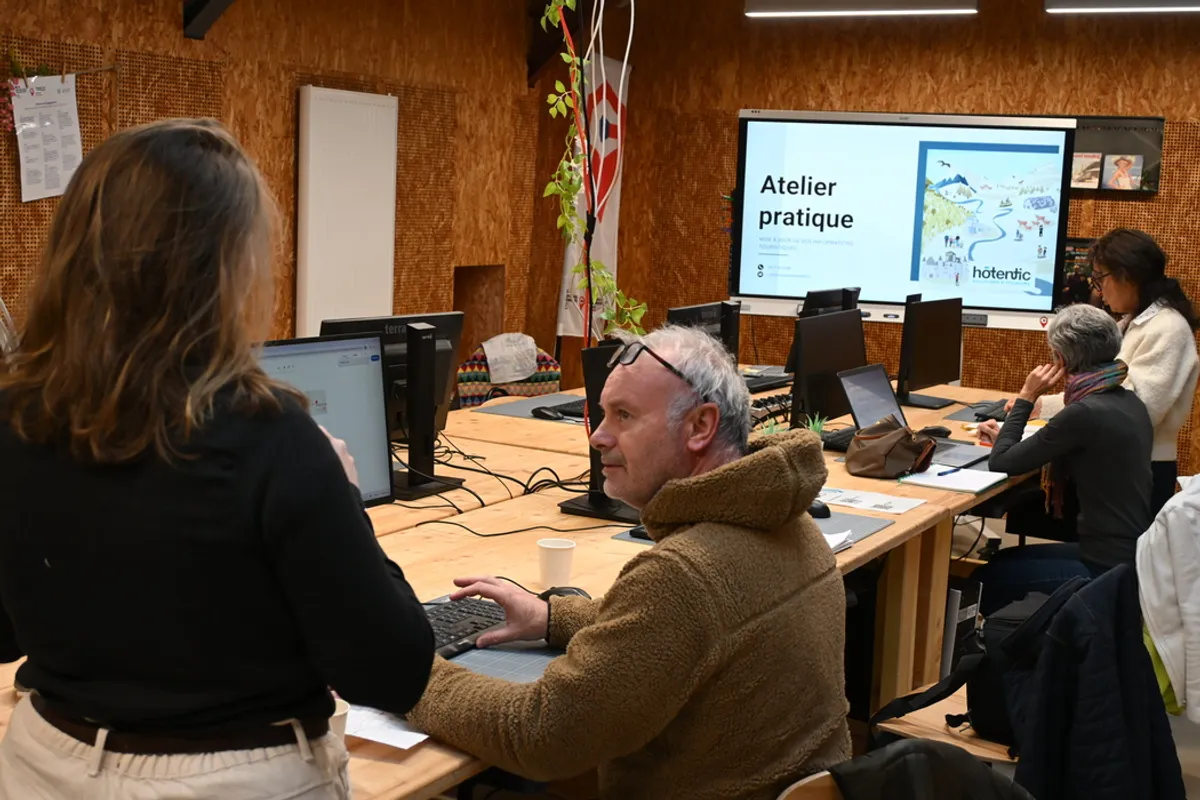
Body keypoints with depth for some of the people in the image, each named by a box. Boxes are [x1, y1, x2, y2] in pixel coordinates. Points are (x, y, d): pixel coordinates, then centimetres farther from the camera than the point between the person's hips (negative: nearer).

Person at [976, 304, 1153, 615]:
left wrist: (1026, 398, -6)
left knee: (988, 578, 7)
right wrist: (1007, 437, 23)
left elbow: (1001, 463, -15)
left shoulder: (1085, 413, -23)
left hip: (1109, 569, -9)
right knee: (1003, 559, 20)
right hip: (1130, 554, 9)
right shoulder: (1128, 402, 5)